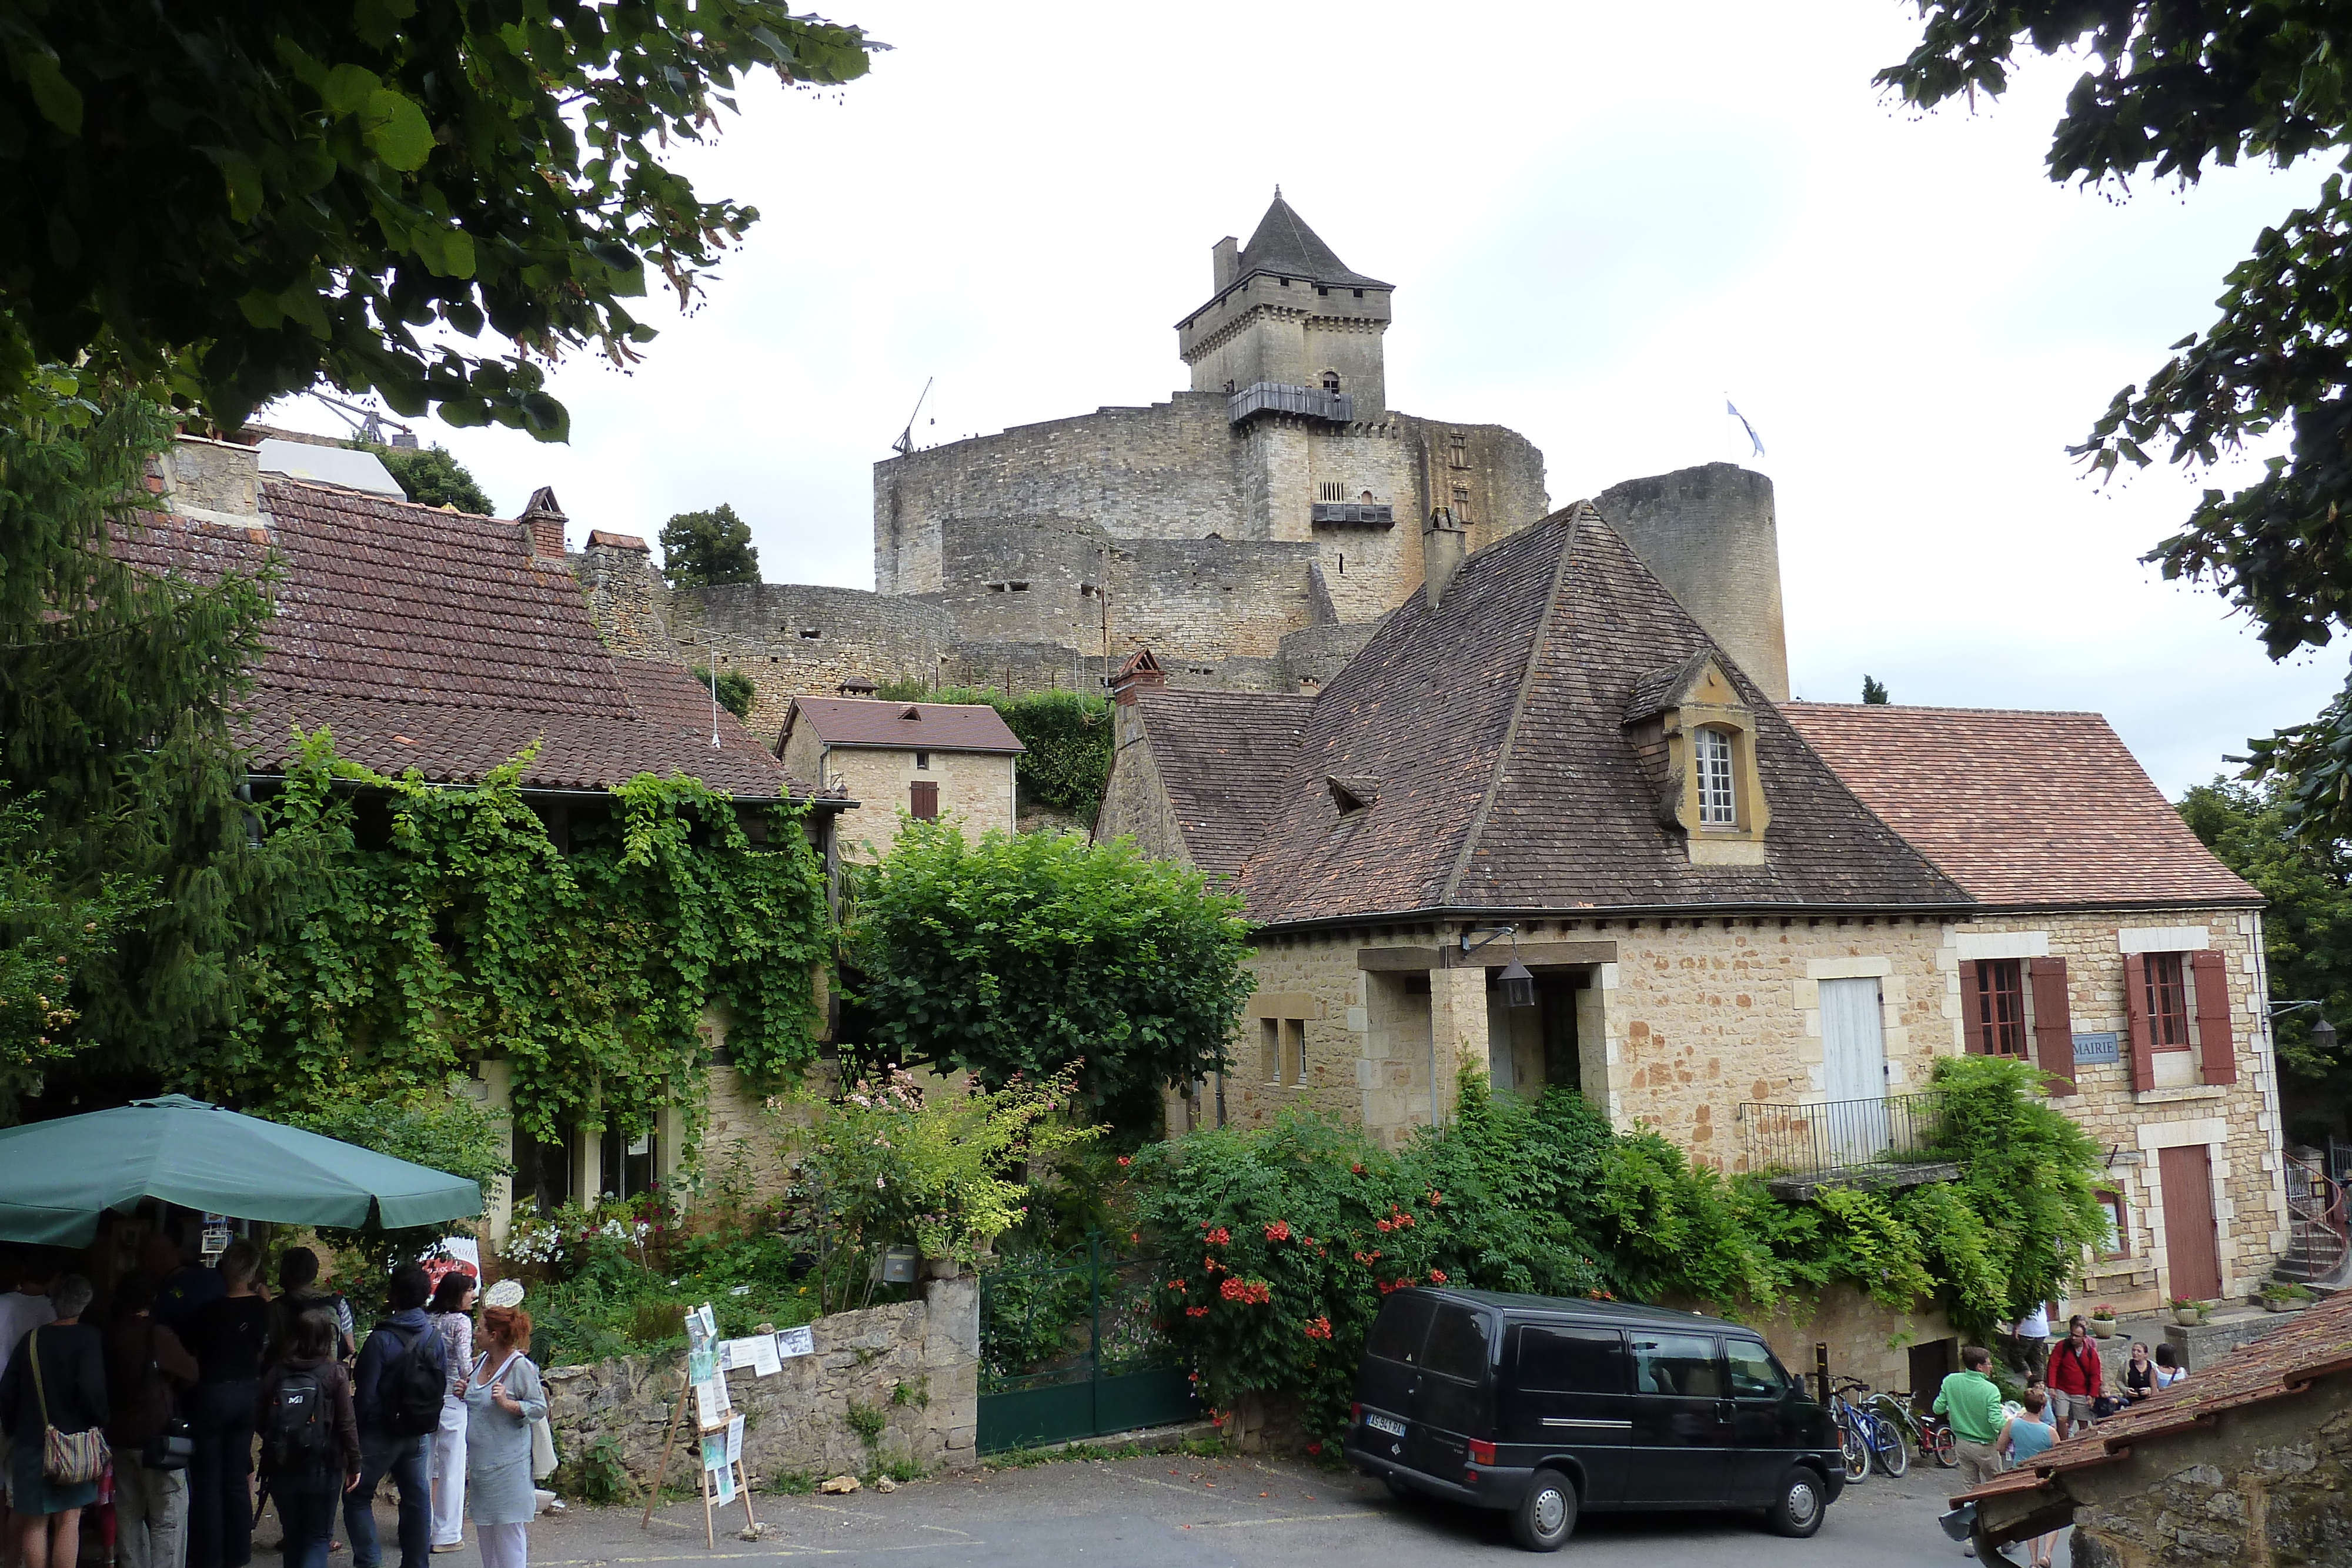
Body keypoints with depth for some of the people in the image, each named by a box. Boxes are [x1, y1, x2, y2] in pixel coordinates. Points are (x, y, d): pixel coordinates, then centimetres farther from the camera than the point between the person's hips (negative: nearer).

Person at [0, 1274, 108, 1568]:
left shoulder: (32, 1338, 2)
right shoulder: (90, 1338, -10)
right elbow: (90, 1388, -20)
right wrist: (100, 1422, -4)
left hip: (30, 1441, 3)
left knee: (35, 1522, 12)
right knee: (68, 1521, 4)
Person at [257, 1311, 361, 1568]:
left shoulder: (276, 1372, -2)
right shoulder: (334, 1373, -10)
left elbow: (258, 1420, 0)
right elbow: (346, 1423, -9)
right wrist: (354, 1464, 0)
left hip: (282, 1468, 3)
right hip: (323, 1468, -3)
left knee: (293, 1537, 20)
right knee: (318, 1537, 7)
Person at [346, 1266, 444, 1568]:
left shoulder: (381, 1339, -18)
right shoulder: (434, 1338, -2)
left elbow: (365, 1395, -15)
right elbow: (442, 1386, 4)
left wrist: (354, 1428, 0)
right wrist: (425, 1420, 15)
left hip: (381, 1432, -5)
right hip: (419, 1434, 5)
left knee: (357, 1497, 8)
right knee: (417, 1498, 13)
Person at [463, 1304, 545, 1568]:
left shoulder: (520, 1366, -16)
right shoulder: (482, 1361, 7)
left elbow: (540, 1408, -15)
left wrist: (508, 1404, -28)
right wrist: (464, 1391, 4)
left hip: (507, 1464, -9)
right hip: (480, 1462, 9)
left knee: (508, 1527, -2)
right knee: (484, 1526, 17)